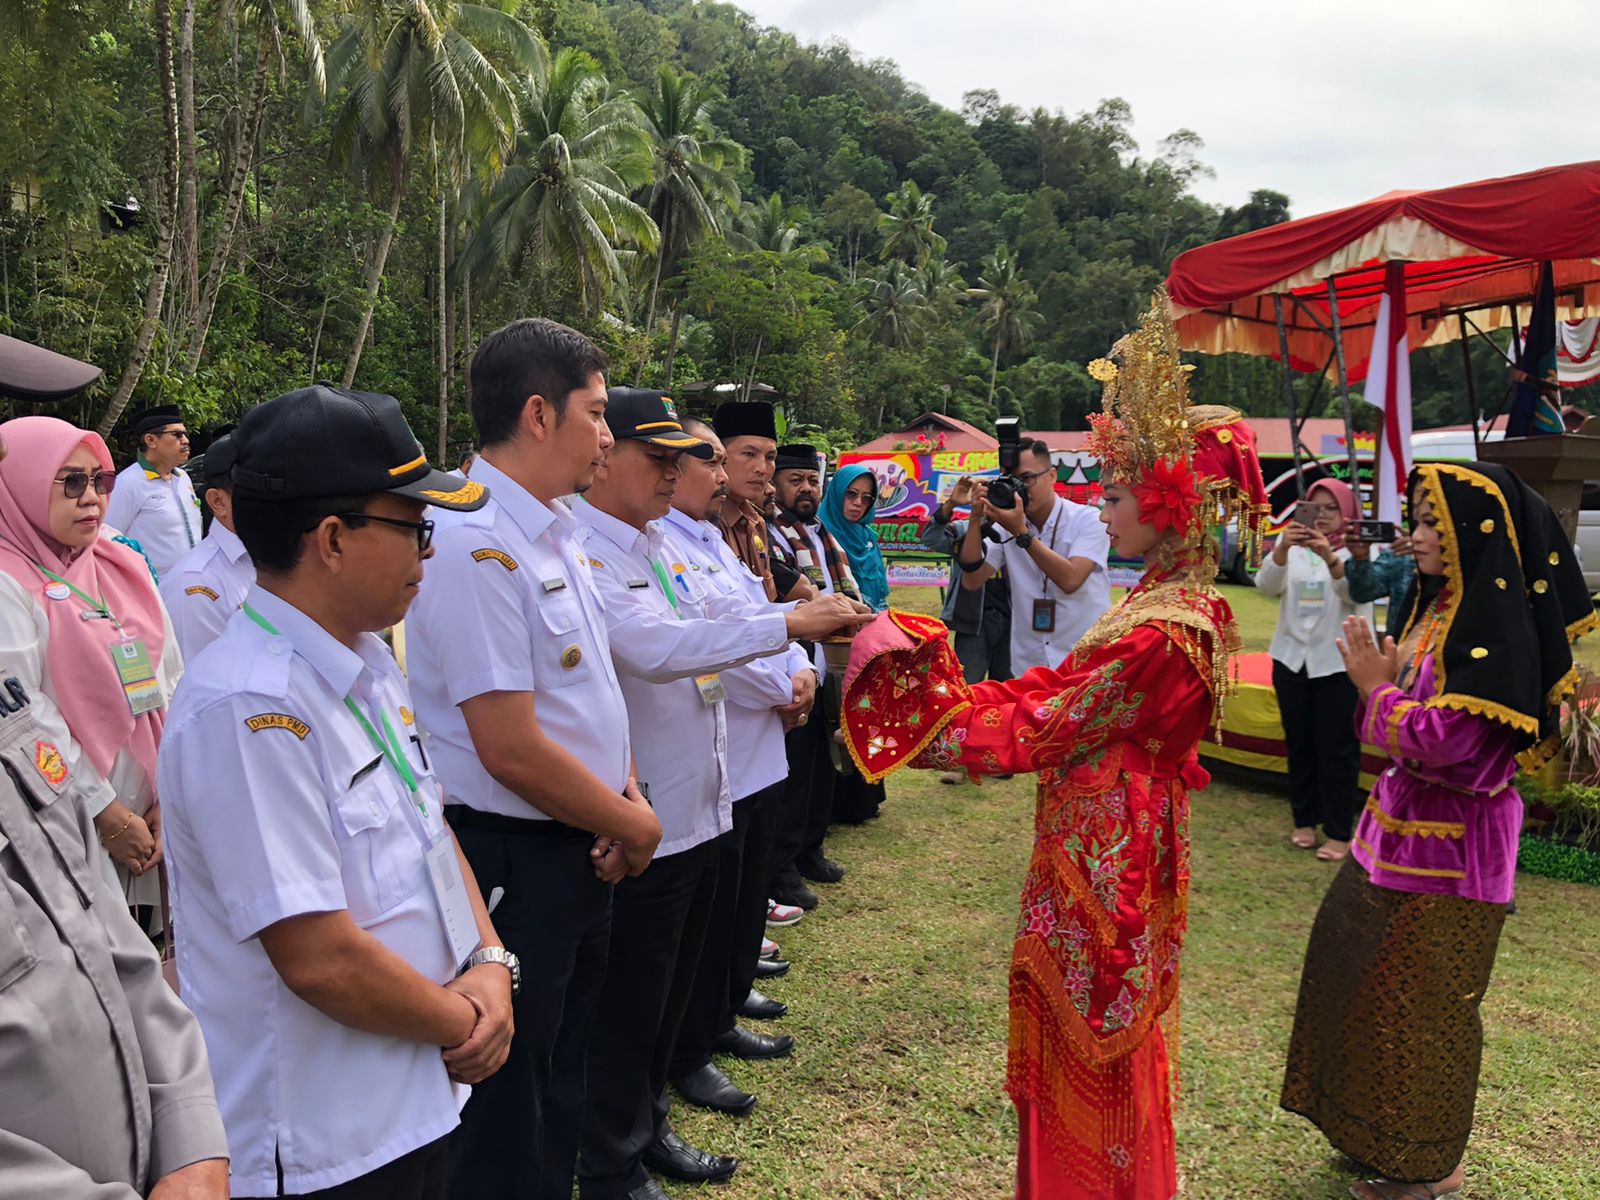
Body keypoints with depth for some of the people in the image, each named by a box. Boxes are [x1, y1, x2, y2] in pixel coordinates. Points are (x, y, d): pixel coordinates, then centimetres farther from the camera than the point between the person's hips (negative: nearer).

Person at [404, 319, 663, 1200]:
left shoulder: (555, 532, 7)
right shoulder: (476, 545, -22)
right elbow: (512, 749, -25)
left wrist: (626, 793, -1)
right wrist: (631, 823, -11)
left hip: (580, 852, 9)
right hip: (511, 860, -9)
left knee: (562, 1078, 24)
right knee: (506, 1108, 10)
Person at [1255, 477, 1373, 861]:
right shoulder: (1292, 547, 5)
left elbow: (1355, 592, -22)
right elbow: (1266, 586, -12)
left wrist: (1329, 557, -40)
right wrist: (1282, 547, -31)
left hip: (1340, 663, -3)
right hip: (1292, 658, 3)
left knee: (1337, 748, -2)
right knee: (1299, 743, 11)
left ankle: (1339, 832, 5)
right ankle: (1305, 820, 23)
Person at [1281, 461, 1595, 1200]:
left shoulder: (1499, 625, -21)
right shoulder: (1438, 606, 7)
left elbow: (1449, 741, -25)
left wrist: (1377, 688, -14)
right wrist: (1377, 677, -5)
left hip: (1451, 841, -9)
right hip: (1403, 821, 9)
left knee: (1421, 1003, 4)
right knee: (1365, 972, 19)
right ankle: (1385, 1131, 37)